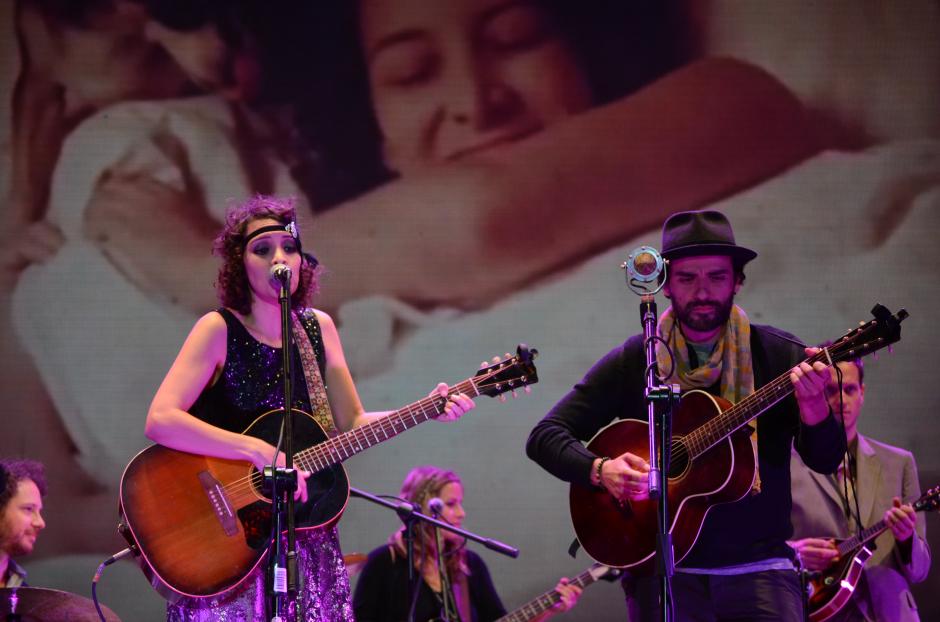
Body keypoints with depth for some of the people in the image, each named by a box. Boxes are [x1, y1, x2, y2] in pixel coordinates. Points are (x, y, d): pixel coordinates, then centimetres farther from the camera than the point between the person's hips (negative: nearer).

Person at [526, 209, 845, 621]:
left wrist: (812, 406, -25)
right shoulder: (632, 363, 4)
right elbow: (545, 437, 4)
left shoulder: (778, 356, 3)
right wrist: (600, 470, -16)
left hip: (759, 569, 0)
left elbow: (826, 461, -3)